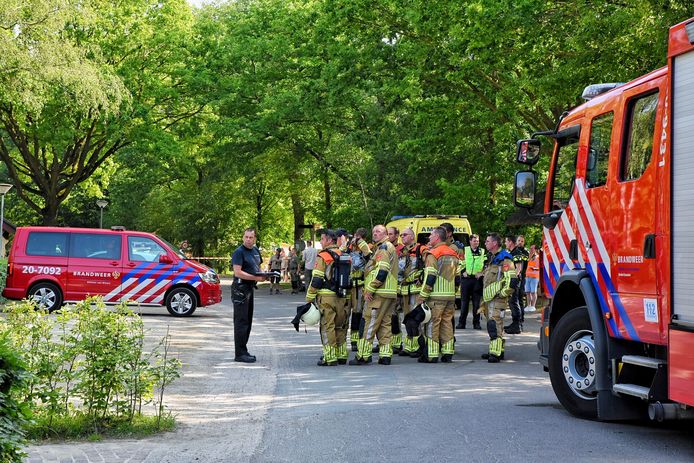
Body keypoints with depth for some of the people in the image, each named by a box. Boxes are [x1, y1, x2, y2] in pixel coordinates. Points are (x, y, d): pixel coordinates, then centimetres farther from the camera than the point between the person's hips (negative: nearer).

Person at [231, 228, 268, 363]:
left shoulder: (255, 251, 14)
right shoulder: (239, 252, -12)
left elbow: (258, 267, 25)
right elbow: (238, 272, -20)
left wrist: (262, 274, 2)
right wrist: (256, 277, -22)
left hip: (250, 288, 9)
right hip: (240, 288, -9)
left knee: (248, 321, 13)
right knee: (241, 322, -9)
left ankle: (243, 351, 21)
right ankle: (240, 354, -7)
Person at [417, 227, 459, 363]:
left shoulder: (433, 254, -9)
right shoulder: (453, 254, 14)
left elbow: (429, 277, -14)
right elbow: (457, 276, 17)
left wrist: (422, 296, -10)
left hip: (436, 296, -7)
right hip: (451, 295, 7)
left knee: (432, 324, -2)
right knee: (447, 323, 10)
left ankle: (431, 355, -2)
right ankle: (447, 354, 10)